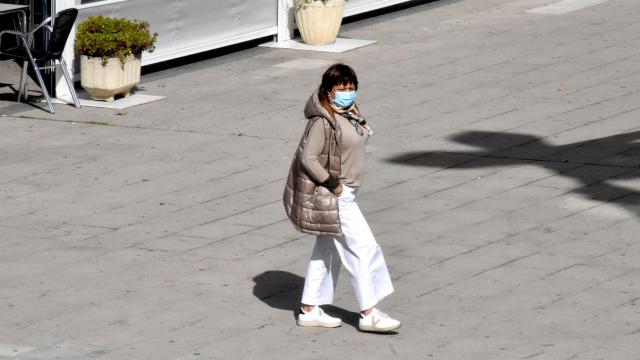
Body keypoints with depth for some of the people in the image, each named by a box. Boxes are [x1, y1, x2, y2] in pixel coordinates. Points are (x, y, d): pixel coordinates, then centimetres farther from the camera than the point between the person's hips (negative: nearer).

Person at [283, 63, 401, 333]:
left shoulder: (349, 114, 6)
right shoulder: (323, 121, -22)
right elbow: (308, 158, -24)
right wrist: (333, 184, -21)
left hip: (344, 192, 10)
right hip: (332, 197, -10)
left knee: (327, 251, 15)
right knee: (362, 248, -7)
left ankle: (310, 310, 24)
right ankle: (368, 314, -2)